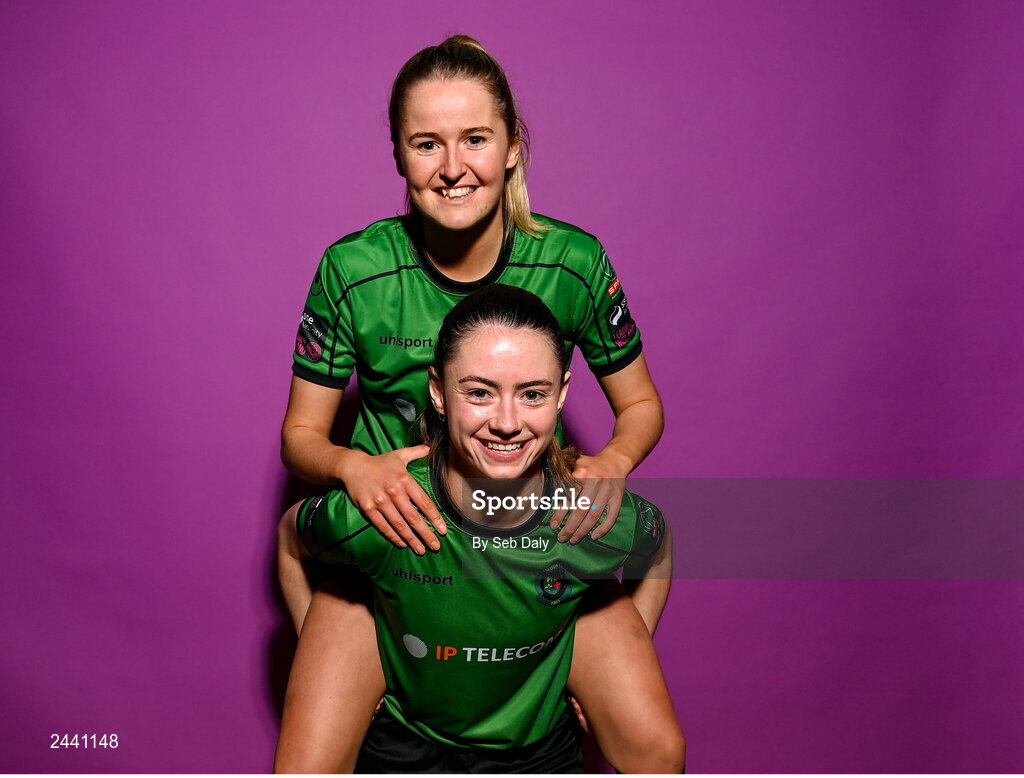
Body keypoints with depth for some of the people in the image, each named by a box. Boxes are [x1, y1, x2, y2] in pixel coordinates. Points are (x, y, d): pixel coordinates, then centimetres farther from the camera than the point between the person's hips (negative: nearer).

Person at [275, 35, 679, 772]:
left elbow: (641, 405, 2)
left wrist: (611, 463, -18)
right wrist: (350, 465, -23)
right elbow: (301, 434, -2)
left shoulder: (573, 261, -10)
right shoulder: (351, 271, -12)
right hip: (393, 536, 0)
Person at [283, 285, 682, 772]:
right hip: (404, 746, 0)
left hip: (540, 748, 1)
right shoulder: (374, 518, -27)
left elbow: (656, 555, 2)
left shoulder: (609, 523, -23)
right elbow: (291, 537, -5)